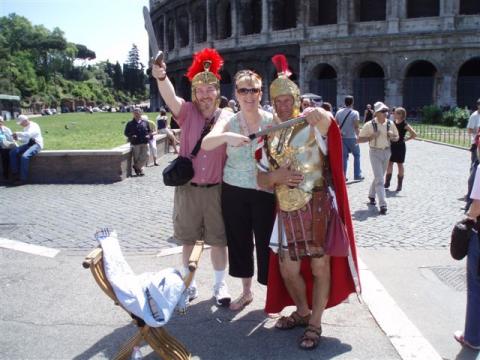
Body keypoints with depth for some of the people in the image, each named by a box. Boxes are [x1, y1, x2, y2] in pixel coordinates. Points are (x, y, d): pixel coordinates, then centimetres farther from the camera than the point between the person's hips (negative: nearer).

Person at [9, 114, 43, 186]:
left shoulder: (34, 126, -9)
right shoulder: (25, 128, 19)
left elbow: (29, 134, -28)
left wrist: (18, 133, -21)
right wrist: (18, 138, 5)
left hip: (36, 144, -9)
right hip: (28, 144, 9)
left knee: (24, 156, -32)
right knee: (13, 152, -10)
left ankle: (23, 179, -27)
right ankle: (15, 174, -9)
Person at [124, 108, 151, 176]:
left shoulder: (145, 122, 12)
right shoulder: (130, 123, 6)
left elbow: (150, 131, 18)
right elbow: (126, 133, 7)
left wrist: (148, 135, -4)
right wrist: (131, 136, -11)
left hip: (144, 143, 2)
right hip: (135, 143, -2)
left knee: (146, 156, -7)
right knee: (136, 157, 0)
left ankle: (136, 166, 12)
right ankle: (139, 170, 17)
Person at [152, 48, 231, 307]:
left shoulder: (227, 117, -1)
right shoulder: (187, 113, -4)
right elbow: (170, 97, -24)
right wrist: (161, 77, -44)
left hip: (216, 189, 0)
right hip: (188, 189, 0)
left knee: (218, 240, 10)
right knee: (189, 239, 14)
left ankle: (220, 285, 27)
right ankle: (189, 283, 32)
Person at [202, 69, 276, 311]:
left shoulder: (272, 121, -5)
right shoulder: (229, 123, -1)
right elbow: (205, 144, -18)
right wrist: (226, 136, -37)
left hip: (264, 192, -2)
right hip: (233, 192, 3)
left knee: (265, 242, 5)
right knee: (239, 242, 14)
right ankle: (246, 291, 35)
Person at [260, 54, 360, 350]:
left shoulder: (313, 127, -1)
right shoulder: (272, 137, 11)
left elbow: (327, 121, -21)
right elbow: (262, 180, 9)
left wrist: (320, 114, -37)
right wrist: (275, 176, -9)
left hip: (317, 209, -5)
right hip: (287, 212, 5)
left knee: (320, 266, 3)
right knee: (287, 269, 10)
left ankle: (315, 324, 20)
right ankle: (302, 311, 36)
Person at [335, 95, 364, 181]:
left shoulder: (339, 112, 4)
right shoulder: (355, 113, -9)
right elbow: (356, 126, -14)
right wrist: (358, 135, -5)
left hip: (342, 137, 4)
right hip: (352, 138, -4)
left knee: (344, 156, 8)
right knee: (356, 155, 10)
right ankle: (357, 175, 11)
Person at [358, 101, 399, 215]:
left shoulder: (390, 124, 0)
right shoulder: (369, 125, -11)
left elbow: (396, 137, 13)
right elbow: (359, 139, -8)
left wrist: (392, 136, -10)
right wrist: (371, 136, -21)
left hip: (386, 152, 5)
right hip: (375, 152, -5)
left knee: (379, 177, 19)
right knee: (379, 179, -11)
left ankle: (371, 195, 41)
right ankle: (383, 205, -12)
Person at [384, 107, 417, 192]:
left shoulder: (404, 124, -12)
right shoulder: (393, 123, 5)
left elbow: (414, 134, -16)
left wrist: (406, 139, -9)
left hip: (400, 146, -5)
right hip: (392, 145, 5)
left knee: (400, 164, 5)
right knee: (389, 163, 7)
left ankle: (399, 185, 14)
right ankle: (387, 183, 16)